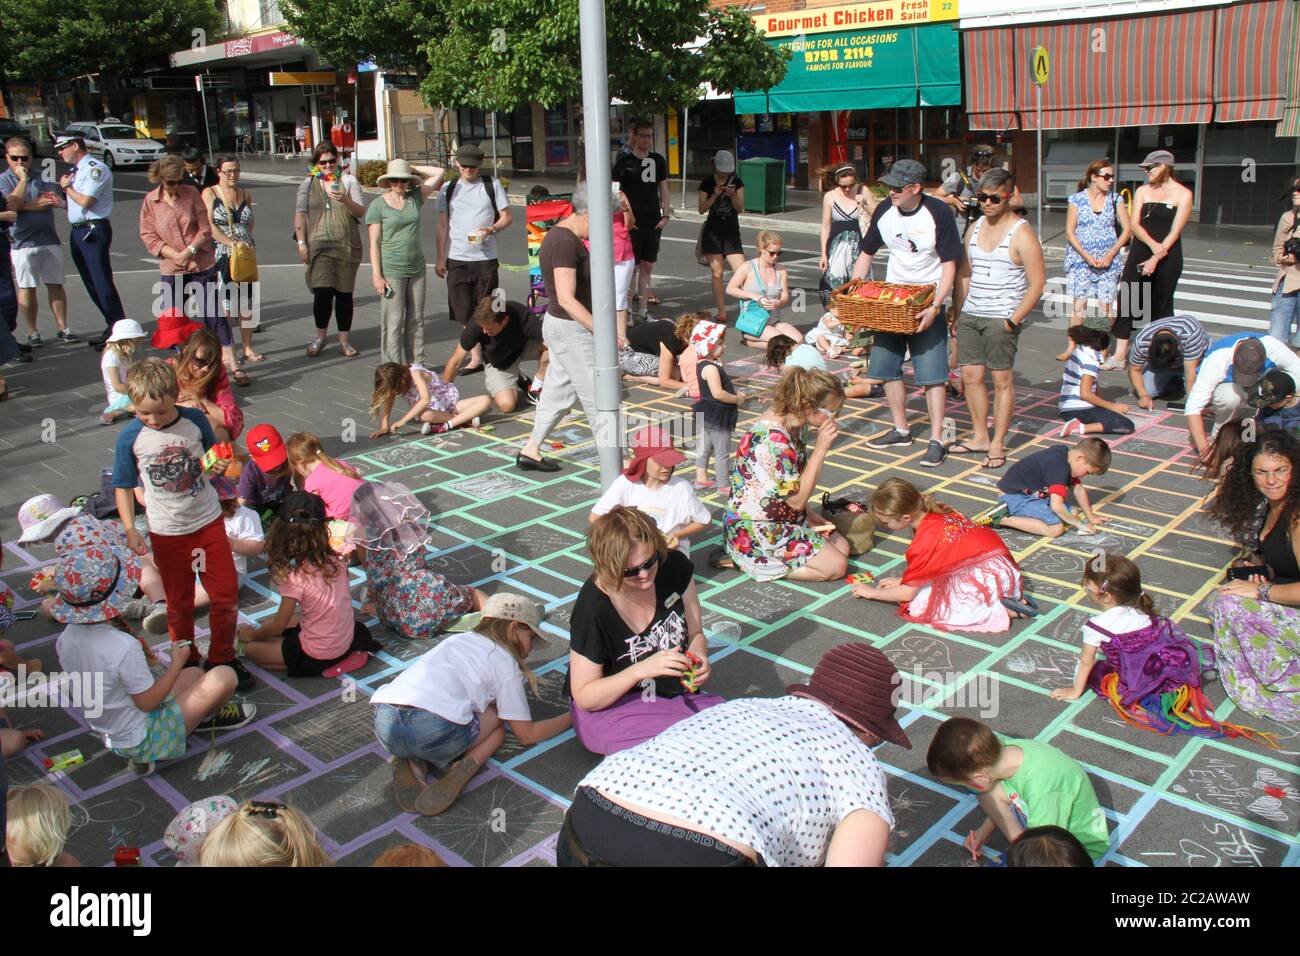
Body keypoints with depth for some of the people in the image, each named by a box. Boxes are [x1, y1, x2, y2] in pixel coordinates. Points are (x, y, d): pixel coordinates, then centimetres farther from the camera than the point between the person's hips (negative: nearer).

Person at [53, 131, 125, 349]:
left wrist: (66, 186, -3)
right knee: (92, 284, 12)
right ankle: (111, 328, 19)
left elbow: (85, 201, -18)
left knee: (102, 283, -9)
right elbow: (75, 202, 18)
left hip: (94, 230, -10)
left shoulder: (96, 169, -11)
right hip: (77, 231, 10)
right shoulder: (76, 171, 17)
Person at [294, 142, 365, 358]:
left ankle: (344, 340, 15)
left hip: (347, 246, 0)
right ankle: (320, 338, 12)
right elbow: (300, 214, 7)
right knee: (322, 292, -9)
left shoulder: (349, 181, 6)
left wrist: (345, 200, -22)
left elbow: (361, 212, -2)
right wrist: (301, 243, -2)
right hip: (319, 246, 0)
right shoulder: (309, 184, 9)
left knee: (344, 293, 4)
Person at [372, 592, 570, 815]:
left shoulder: (457, 639, 30)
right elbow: (527, 735, 19)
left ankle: (410, 762, 8)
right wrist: (571, 717, 31)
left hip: (384, 722, 6)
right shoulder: (504, 661, 14)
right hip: (435, 729, -6)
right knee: (498, 721, 21)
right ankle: (464, 769, -4)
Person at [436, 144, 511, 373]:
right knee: (465, 313, 4)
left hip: (485, 258, -2)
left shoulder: (492, 185, 4)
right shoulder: (449, 189, 9)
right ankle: (475, 358, 13)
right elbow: (443, 225, 10)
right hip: (457, 259, 2)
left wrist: (491, 229, -16)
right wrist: (440, 259, 5)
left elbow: (507, 218, 5)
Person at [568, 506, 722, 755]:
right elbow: (584, 697, -15)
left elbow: (695, 633, 6)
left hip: (673, 695, 6)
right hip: (608, 709, -6)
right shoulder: (593, 610, -23)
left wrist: (700, 659, -18)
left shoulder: (675, 567, -9)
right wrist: (641, 670, -29)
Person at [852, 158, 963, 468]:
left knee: (932, 372, -8)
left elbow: (949, 265, -13)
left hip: (927, 303, -5)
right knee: (887, 367, 8)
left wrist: (935, 307, -23)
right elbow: (866, 253, 11)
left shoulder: (938, 213, -15)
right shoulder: (884, 211, -1)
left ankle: (936, 440, -3)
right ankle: (901, 430, 23)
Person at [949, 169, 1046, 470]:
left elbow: (1037, 283, -11)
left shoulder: (1021, 234, -9)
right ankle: (979, 436, 22)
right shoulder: (975, 228, 11)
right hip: (970, 315, 7)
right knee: (970, 375, 9)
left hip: (1000, 318, -6)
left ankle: (998, 444, 10)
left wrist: (1014, 320, -14)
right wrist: (956, 313, 13)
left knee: (1002, 379, 2)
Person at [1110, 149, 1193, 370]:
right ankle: (1119, 355, -6)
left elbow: (1175, 232, -9)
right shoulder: (1143, 191, 10)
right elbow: (1134, 224, 1)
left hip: (1168, 257, -3)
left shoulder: (1182, 194, -3)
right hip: (1140, 252, 3)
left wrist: (1156, 258, -17)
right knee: (1127, 300, -5)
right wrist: (1152, 244, -16)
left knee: (1160, 306, 4)